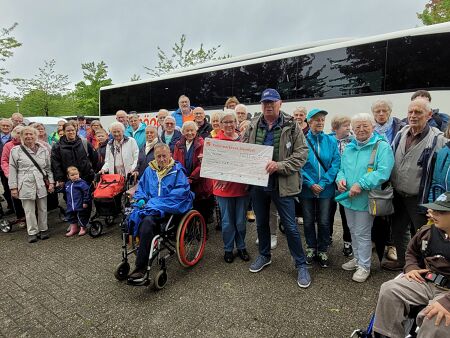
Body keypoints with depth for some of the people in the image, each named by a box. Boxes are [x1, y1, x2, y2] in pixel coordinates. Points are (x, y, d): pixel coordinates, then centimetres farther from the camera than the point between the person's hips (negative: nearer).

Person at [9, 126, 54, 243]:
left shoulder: (44, 150, 7)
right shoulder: (16, 151, 2)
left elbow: (48, 168, 10)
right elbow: (13, 170, 2)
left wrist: (51, 182, 3)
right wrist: (13, 187, -2)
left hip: (42, 184, 2)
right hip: (26, 185, -1)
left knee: (42, 209, 9)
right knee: (29, 211, 4)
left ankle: (43, 230, 24)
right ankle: (32, 232, 16)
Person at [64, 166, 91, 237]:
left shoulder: (82, 183, -14)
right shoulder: (67, 184, 7)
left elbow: (87, 193, -16)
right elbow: (67, 194, 23)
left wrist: (85, 202, -17)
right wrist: (68, 203, 22)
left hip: (81, 206, -6)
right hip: (71, 206, 7)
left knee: (82, 217, 5)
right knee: (71, 217, 16)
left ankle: (83, 229, 22)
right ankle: (73, 229, 32)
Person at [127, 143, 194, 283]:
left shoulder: (177, 170, 4)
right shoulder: (149, 170, 20)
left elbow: (182, 191, -8)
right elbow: (140, 188, 23)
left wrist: (158, 201, -16)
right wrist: (141, 199, -1)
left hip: (169, 208, -5)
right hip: (149, 206, 5)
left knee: (147, 221, -33)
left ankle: (141, 268, -27)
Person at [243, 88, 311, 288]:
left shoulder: (291, 126, -6)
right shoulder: (253, 126, 4)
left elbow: (301, 153, -11)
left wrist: (279, 165, -24)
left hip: (282, 184, -4)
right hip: (257, 183, 4)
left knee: (290, 226, 5)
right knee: (261, 223, 19)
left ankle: (301, 265, 24)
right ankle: (264, 256, 41)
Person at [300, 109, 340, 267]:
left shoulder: (331, 141, 0)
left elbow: (335, 163, -5)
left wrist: (323, 183, -14)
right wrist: (310, 184, -15)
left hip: (326, 189, 1)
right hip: (307, 188, 0)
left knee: (324, 222, 9)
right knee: (308, 221, 12)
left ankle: (323, 250, 29)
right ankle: (311, 248, 33)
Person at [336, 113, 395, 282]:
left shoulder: (382, 146, -10)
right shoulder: (349, 148, 11)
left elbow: (383, 172, -21)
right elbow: (342, 169, 16)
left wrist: (361, 184, -26)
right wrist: (340, 178, -7)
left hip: (365, 198, -6)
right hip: (348, 197, 6)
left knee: (362, 234, 3)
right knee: (353, 231, 19)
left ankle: (364, 266, 21)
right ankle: (357, 258, 38)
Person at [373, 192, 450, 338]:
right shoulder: (427, 231, 4)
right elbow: (411, 252, 24)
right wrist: (411, 268, 4)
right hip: (424, 281, 5)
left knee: (437, 320, -32)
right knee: (388, 290, -16)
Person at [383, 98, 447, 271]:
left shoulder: (437, 139, -13)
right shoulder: (401, 134, 4)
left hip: (419, 199, -6)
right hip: (398, 196, 6)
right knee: (398, 230, 20)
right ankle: (401, 260, 40)